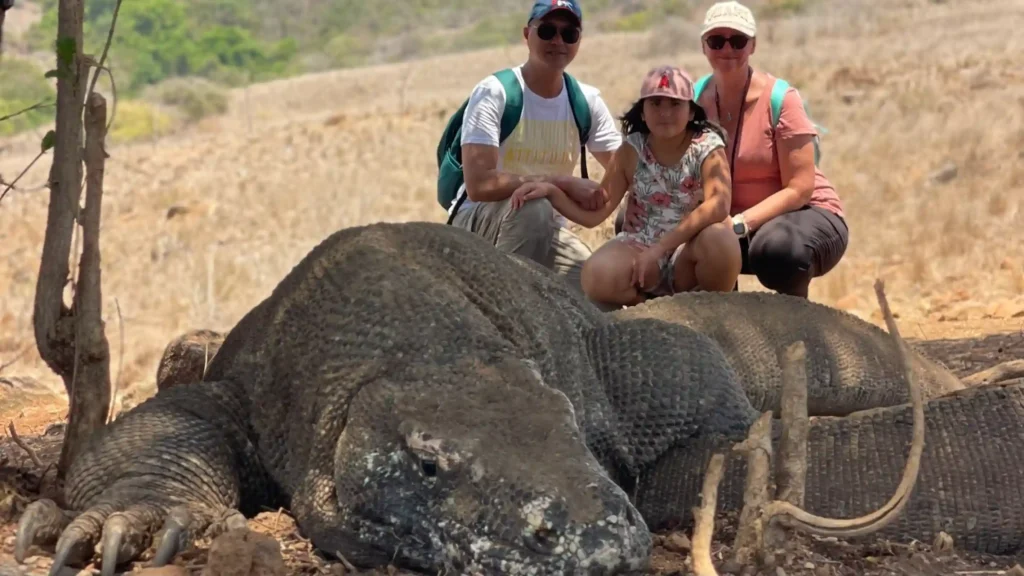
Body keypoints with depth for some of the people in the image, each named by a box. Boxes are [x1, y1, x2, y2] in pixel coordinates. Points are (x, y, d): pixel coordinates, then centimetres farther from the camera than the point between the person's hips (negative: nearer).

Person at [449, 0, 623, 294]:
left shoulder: (588, 101, -2)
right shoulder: (494, 93, -17)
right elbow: (479, 185, -29)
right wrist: (565, 183, -30)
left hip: (545, 228, 5)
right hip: (479, 223, -5)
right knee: (533, 202, -36)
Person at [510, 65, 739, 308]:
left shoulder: (707, 146, -8)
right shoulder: (632, 152, 1)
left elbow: (718, 206, -26)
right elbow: (594, 213, 1)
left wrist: (660, 247, -32)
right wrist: (551, 191, -16)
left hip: (688, 251, -2)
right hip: (640, 248, 2)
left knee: (720, 238, -37)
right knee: (598, 277, -32)